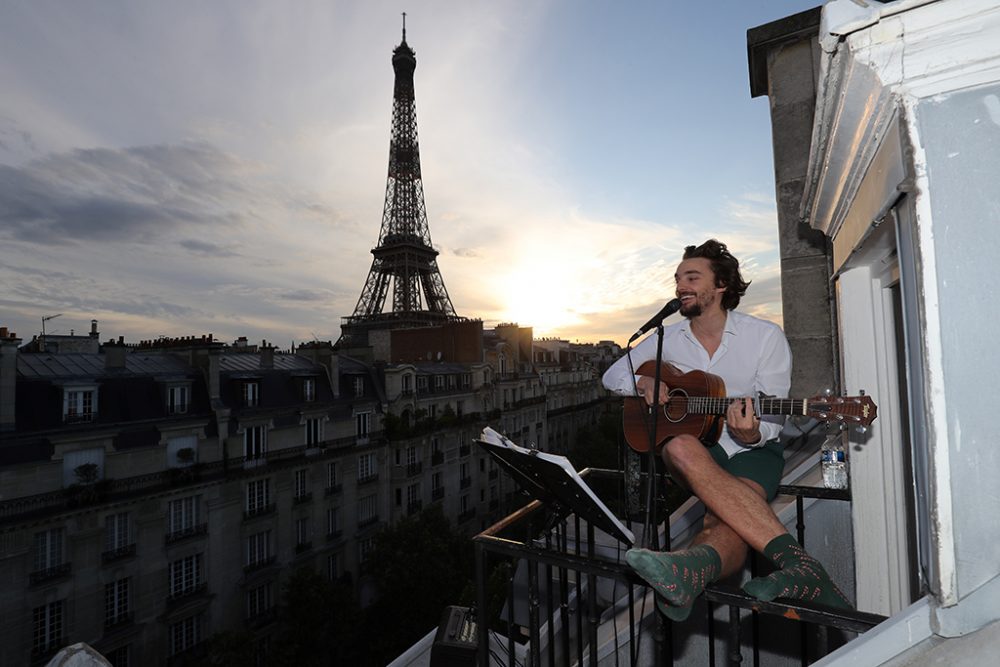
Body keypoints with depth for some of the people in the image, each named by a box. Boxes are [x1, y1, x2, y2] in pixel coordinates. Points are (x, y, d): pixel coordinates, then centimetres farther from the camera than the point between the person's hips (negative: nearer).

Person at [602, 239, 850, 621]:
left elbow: (773, 420, -5)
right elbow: (612, 376, 13)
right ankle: (798, 564, -45)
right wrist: (643, 382, -11)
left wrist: (750, 435, -30)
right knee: (680, 448, -36)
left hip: (752, 450, -1)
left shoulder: (766, 336, -2)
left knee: (727, 516, -34)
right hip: (696, 444, 2)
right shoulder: (668, 339, 7)